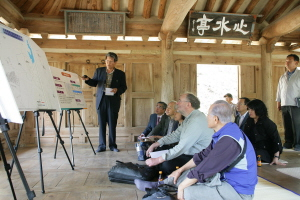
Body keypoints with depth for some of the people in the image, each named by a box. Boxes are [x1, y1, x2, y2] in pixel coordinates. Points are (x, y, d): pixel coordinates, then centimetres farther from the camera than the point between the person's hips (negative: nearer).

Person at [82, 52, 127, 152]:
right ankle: (102, 145, 13)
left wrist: (117, 90, -12)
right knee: (101, 124, 4)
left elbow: (124, 87, 7)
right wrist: (87, 79, -6)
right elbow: (94, 83, 13)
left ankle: (113, 145, 14)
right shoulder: (99, 71, 10)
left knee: (112, 124, 3)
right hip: (101, 100, 2)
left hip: (113, 101, -1)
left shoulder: (120, 74, 5)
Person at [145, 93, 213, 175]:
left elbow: (182, 147, -28)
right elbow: (176, 135, 15)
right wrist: (156, 144, 5)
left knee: (166, 164, -26)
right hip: (187, 154, 10)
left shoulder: (197, 120, -24)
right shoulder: (189, 118, 11)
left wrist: (158, 160, -25)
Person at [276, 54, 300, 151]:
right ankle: (288, 143, 15)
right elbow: (279, 90, 18)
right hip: (284, 105, 5)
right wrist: (278, 103, 14)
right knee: (287, 126, 8)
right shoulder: (283, 77, 16)